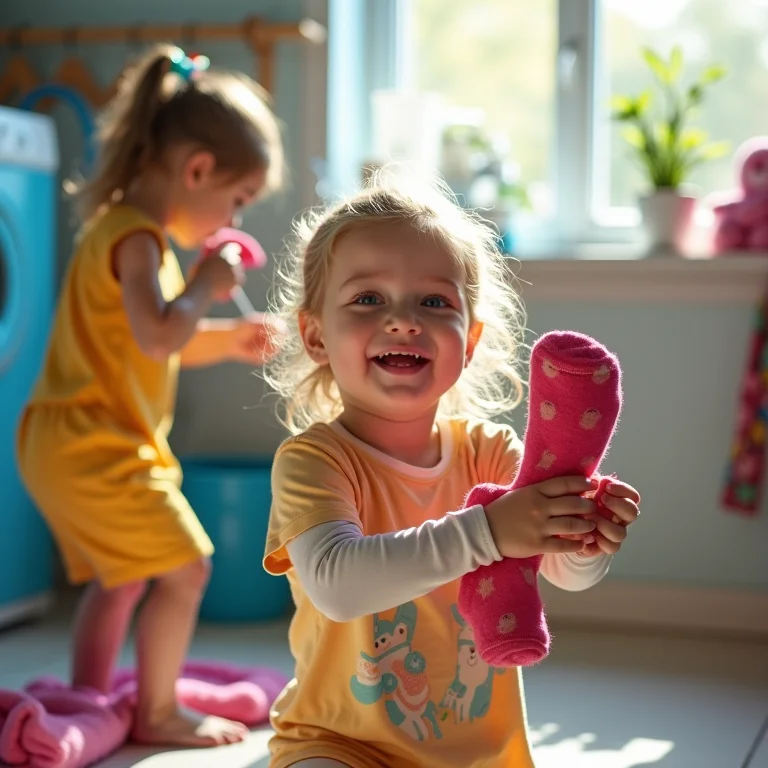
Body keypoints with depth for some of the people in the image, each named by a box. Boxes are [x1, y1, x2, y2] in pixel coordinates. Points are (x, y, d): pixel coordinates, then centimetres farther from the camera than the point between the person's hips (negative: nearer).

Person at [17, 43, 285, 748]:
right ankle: (159, 714, 7)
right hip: (95, 449, -11)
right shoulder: (135, 237, -18)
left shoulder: (124, 229, 15)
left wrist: (226, 341, 14)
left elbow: (149, 345, 24)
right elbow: (157, 335, -33)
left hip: (68, 444, 11)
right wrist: (206, 284, -17)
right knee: (183, 569, -5)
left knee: (120, 578, 20)